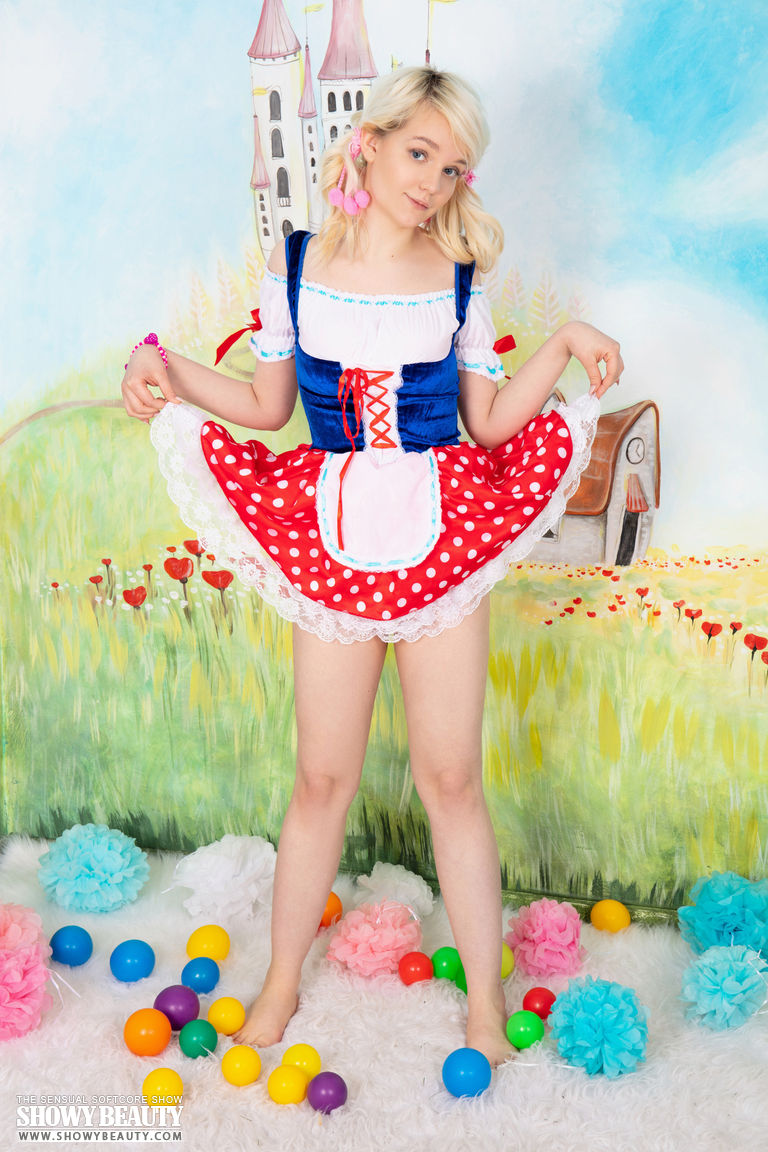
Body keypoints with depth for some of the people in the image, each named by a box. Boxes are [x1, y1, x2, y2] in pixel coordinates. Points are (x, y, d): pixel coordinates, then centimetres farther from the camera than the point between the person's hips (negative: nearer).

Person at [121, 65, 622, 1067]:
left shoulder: (458, 279, 2)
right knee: (322, 780, 8)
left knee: (452, 778, 6)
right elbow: (269, 404, 9)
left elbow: (490, 422, 4)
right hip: (330, 545, 0)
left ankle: (486, 1004, 24)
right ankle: (282, 984, 30)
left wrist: (564, 345, -7)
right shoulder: (296, 265, 2)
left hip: (442, 540, 0)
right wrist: (165, 369, -2)